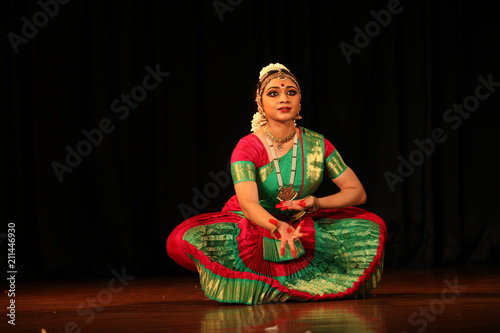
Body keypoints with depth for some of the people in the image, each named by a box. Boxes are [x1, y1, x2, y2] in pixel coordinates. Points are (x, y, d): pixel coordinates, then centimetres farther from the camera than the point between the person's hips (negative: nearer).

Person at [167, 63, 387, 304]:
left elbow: (357, 192, -1)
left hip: (301, 227, 4)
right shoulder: (247, 148, -17)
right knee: (182, 240, -32)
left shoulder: (317, 144, -6)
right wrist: (278, 228, -53)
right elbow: (248, 204, -32)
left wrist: (315, 203, -20)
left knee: (372, 227, -12)